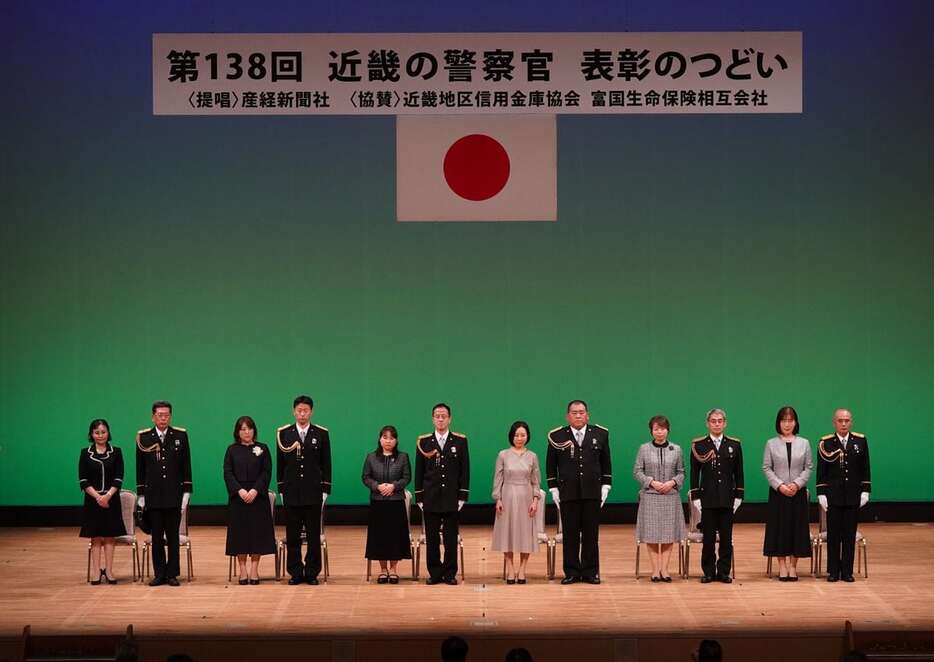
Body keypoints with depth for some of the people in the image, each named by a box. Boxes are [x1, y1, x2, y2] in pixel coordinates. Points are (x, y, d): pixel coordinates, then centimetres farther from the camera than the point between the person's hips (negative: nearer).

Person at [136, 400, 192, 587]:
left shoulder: (180, 435, 4)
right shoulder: (143, 437, 3)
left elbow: (186, 466, 5)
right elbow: (140, 468, 6)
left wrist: (186, 492, -1)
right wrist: (141, 494, 3)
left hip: (174, 494, 0)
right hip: (153, 495, 0)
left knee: (173, 536, 3)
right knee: (156, 537, 3)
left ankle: (172, 574, 9)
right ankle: (159, 574, 10)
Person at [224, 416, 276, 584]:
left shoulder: (263, 449, 4)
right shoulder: (232, 450, 6)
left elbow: (267, 472, -1)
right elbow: (228, 473, -1)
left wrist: (255, 490, -15)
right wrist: (240, 491, -14)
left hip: (258, 496, 0)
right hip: (237, 496, 0)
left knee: (257, 531, -2)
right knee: (239, 532, 0)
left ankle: (254, 569, 3)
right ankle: (242, 570, 5)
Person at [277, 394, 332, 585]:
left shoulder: (321, 434, 4)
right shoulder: (284, 433, 5)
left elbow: (326, 464, 5)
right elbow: (280, 463, 7)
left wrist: (325, 490, 0)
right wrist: (281, 489, 3)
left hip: (313, 492, -1)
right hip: (291, 492, 1)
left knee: (314, 535, 2)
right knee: (292, 536, 3)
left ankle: (312, 572, 9)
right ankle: (295, 573, 10)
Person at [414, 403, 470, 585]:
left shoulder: (460, 441, 4)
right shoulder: (424, 442, 5)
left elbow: (465, 471, 3)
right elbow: (419, 472, 6)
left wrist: (462, 496, -3)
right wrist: (419, 497, 0)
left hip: (452, 498, -1)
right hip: (430, 498, 1)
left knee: (451, 538, 3)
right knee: (431, 538, 3)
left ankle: (450, 573, 10)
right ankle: (434, 573, 10)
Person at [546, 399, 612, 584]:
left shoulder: (600, 434, 7)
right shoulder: (557, 437, 2)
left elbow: (606, 462, 11)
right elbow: (550, 465, 7)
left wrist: (605, 485, 4)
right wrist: (553, 488, 1)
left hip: (593, 492, 1)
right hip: (568, 493, -1)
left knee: (591, 534, 3)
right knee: (570, 534, 1)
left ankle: (590, 572, 10)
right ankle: (571, 572, 8)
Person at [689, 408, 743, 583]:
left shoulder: (734, 445, 7)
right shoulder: (698, 445, 3)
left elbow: (738, 472, 8)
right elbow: (694, 473, 3)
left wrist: (738, 496, 3)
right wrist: (695, 497, -3)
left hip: (727, 498, 1)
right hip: (707, 498, -1)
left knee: (726, 537, 3)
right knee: (708, 537, 0)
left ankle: (724, 572, 11)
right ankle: (709, 572, 8)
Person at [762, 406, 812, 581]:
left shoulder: (804, 443, 5)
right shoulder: (771, 443, 2)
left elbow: (808, 468, 2)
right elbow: (766, 468, -1)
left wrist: (797, 483, -13)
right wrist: (780, 485, -12)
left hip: (798, 492, 1)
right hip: (777, 492, -1)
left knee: (797, 526, 1)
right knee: (779, 526, 0)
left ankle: (793, 565, 9)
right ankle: (782, 565, 8)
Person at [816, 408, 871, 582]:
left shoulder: (861, 441, 4)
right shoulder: (825, 443, -1)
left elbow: (865, 468, 7)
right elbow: (821, 471, 0)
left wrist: (865, 491, 2)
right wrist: (821, 494, -5)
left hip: (853, 496, 1)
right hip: (833, 496, -1)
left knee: (850, 534, 4)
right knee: (833, 534, 2)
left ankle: (847, 571, 10)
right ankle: (833, 571, 9)